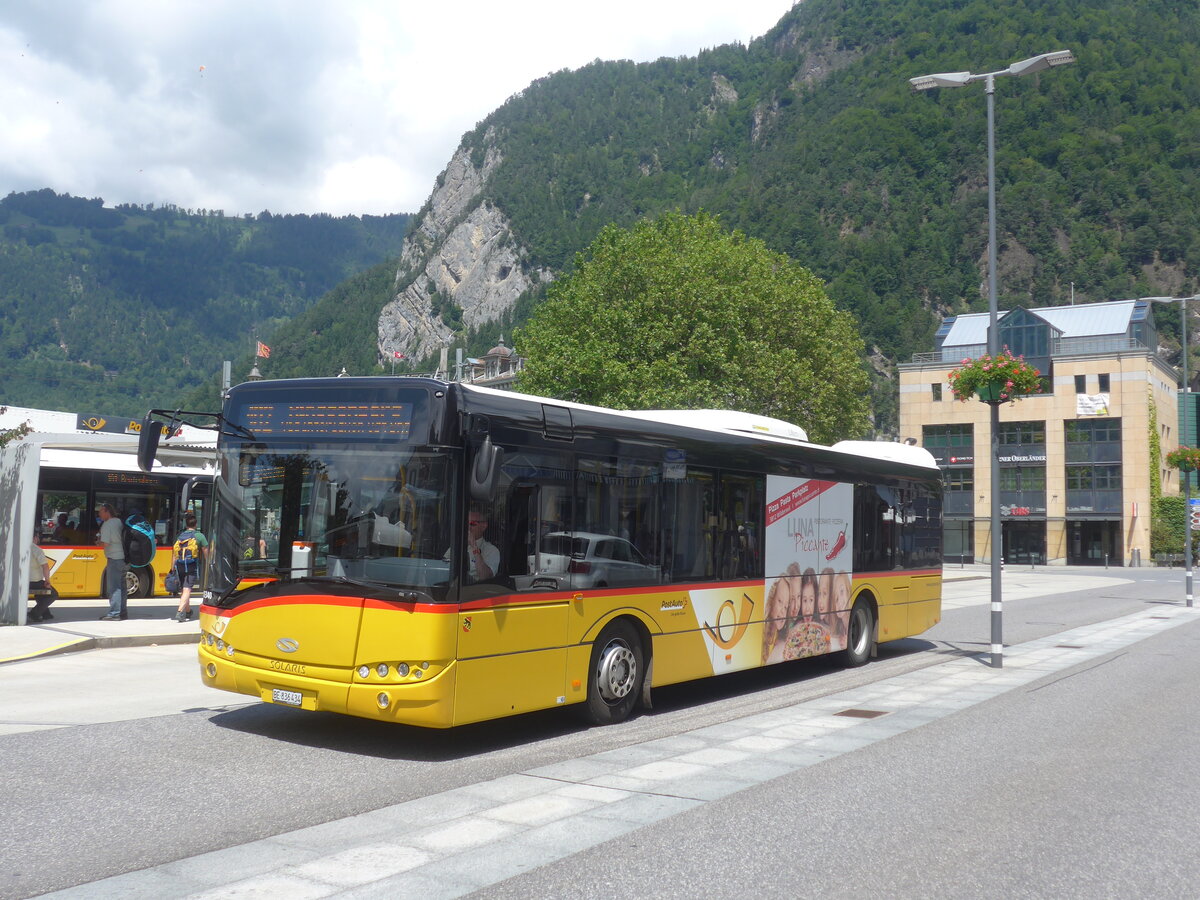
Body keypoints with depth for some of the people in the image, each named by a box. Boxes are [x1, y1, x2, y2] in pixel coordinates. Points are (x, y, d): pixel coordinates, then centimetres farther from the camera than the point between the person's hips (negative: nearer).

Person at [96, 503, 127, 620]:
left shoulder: (107, 525, -12)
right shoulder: (119, 522, 14)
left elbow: (105, 543, -19)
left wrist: (98, 543, 2)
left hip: (114, 559, -9)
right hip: (124, 557, 9)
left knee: (113, 587, -7)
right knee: (121, 586, 13)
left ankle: (114, 613, -9)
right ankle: (122, 612, 18)